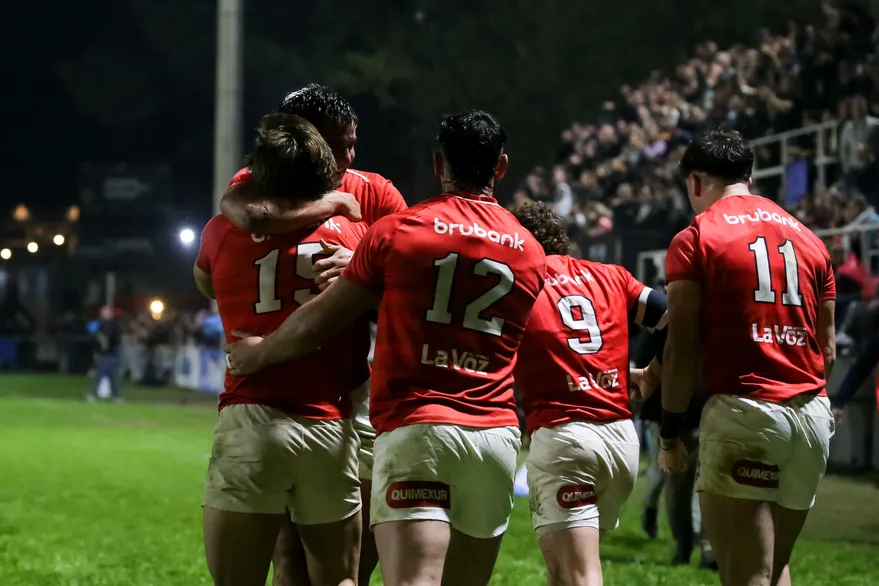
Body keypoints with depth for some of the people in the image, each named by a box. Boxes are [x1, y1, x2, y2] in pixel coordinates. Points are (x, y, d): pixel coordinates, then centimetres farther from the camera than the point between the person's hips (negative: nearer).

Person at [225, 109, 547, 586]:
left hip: (416, 426, -4)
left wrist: (257, 353, 21)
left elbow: (315, 323, 2)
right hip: (497, 433, 4)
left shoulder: (396, 232, 0)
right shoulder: (530, 252, 12)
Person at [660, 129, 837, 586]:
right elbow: (828, 348, 17)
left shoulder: (696, 240, 0)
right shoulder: (809, 239, 16)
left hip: (743, 410, -6)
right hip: (813, 412, 6)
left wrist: (669, 435, -1)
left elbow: (682, 348, -6)